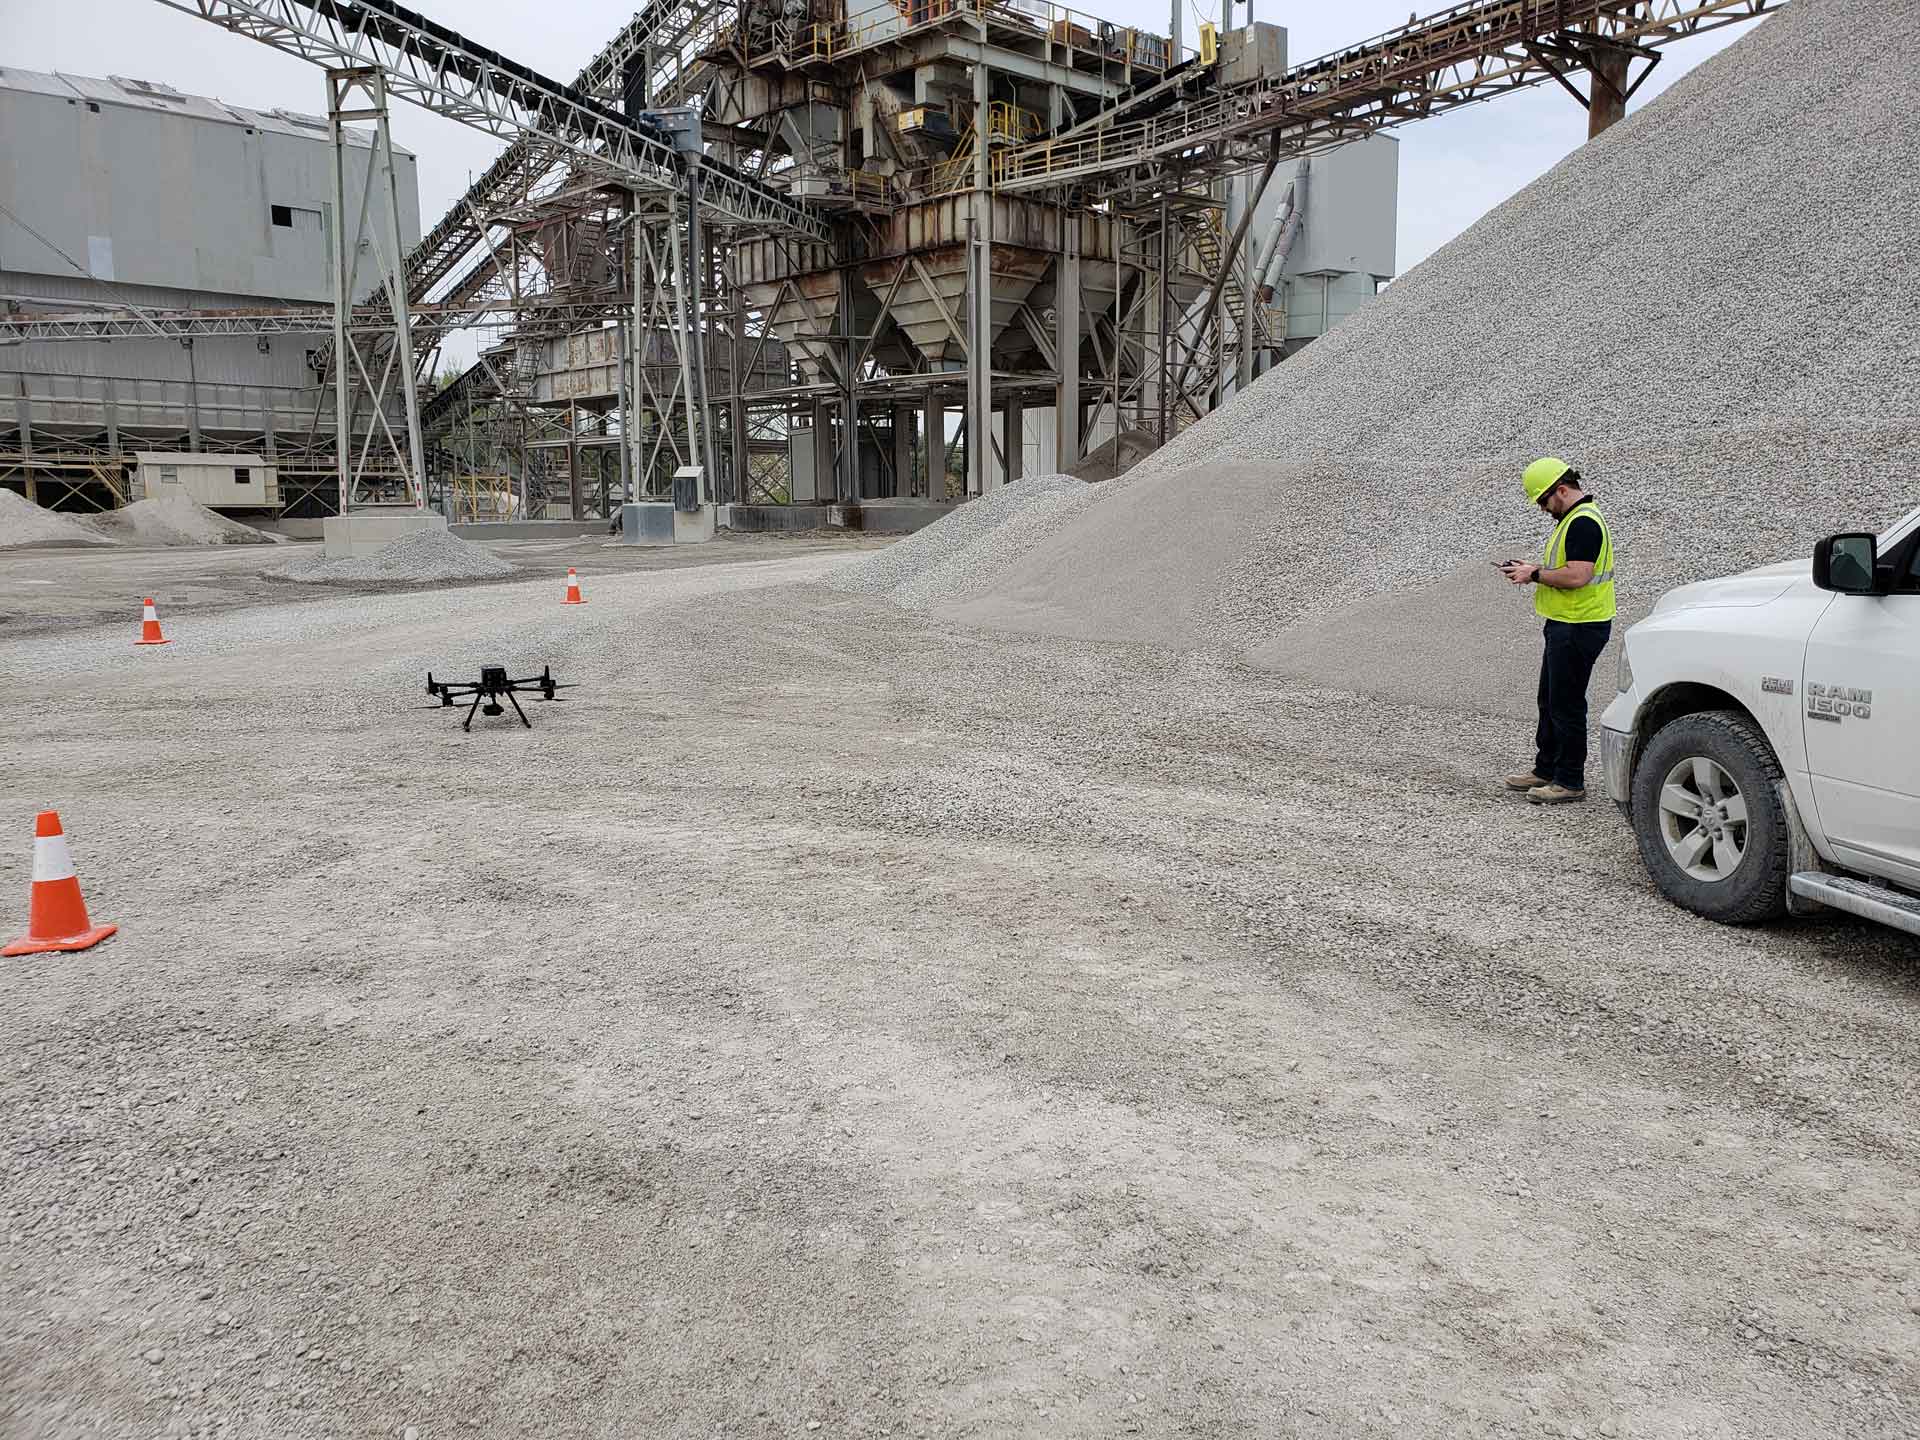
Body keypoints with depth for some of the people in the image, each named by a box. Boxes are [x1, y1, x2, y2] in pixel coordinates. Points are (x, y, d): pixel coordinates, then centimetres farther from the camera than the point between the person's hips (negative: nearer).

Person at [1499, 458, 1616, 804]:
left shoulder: (1584, 522, -19)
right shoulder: (1573, 518, 15)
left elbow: (1577, 575, -27)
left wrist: (1535, 574, -15)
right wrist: (1532, 570, 9)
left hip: (1578, 628, -11)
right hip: (1565, 624, 11)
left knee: (1566, 706, -3)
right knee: (1550, 701, 18)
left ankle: (1570, 782, 5)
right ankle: (1546, 769, 29)